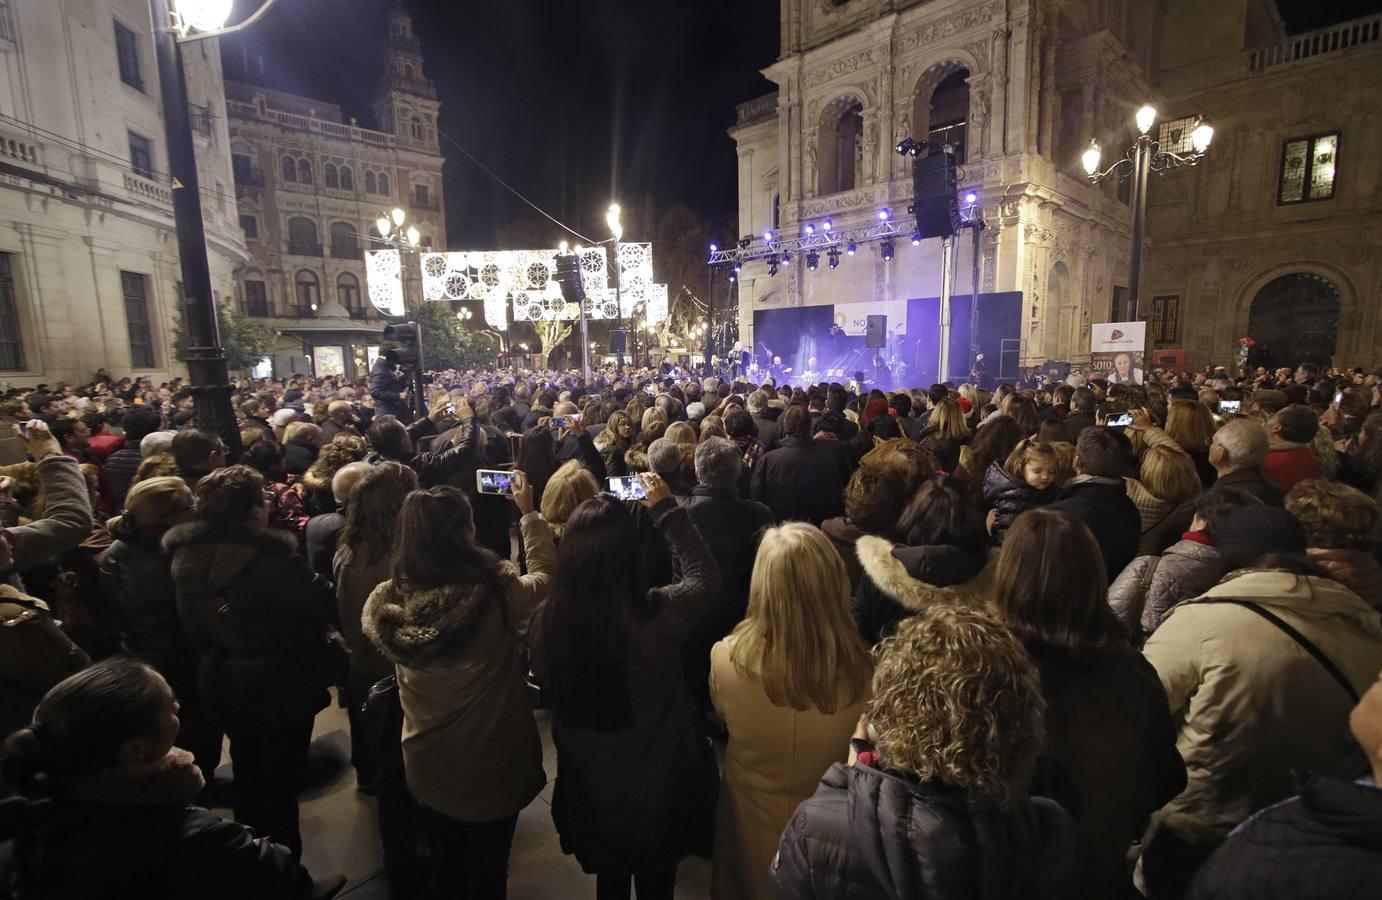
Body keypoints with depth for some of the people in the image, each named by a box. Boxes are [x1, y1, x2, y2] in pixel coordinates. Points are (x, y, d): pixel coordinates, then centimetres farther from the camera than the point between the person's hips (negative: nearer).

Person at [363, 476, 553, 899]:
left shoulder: (388, 599, -20)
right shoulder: (496, 590, -29)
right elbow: (544, 577, -7)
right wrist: (529, 514, 2)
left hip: (427, 765, 3)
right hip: (492, 766, -3)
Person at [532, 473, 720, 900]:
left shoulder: (548, 622, -23)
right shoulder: (657, 613, -32)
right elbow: (706, 575, -10)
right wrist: (667, 508, -7)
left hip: (591, 794, 3)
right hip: (661, 791, -2)